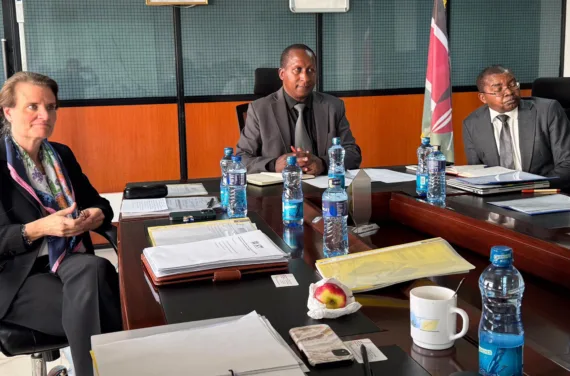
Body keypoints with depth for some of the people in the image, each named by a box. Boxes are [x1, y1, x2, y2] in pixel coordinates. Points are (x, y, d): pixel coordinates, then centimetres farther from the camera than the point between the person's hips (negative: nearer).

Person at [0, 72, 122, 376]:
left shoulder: (62, 154, 13)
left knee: (94, 269, -32)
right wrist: (39, 229, -24)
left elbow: (98, 203, 18)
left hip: (69, 262, 5)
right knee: (89, 313, -31)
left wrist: (97, 214, -6)